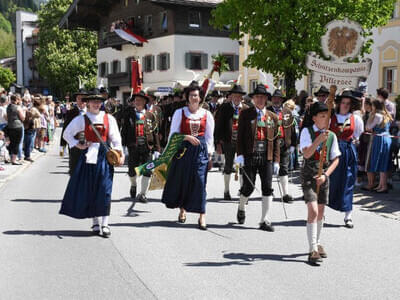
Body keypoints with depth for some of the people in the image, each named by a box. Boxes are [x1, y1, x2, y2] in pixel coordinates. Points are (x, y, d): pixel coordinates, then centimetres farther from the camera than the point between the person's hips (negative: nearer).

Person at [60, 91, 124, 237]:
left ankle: (104, 224, -2)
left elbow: (115, 138, 6)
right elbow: (67, 134, 12)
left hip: (104, 156, 0)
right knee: (90, 190, 4)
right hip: (89, 156, 0)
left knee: (104, 190, -5)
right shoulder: (81, 119, 4)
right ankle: (95, 223, 15)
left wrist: (120, 153, -7)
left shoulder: (109, 119, 7)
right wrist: (78, 144, 0)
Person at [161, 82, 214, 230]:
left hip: (201, 150, 0)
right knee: (181, 180, 6)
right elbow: (173, 133, 0)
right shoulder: (180, 113, 3)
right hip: (183, 150, 0)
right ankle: (182, 209, 26)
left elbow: (209, 137, 9)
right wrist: (188, 137, -15)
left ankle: (202, 215, -4)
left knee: (200, 181, -6)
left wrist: (209, 155, 4)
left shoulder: (207, 114, 6)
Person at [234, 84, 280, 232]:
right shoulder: (245, 114, 3)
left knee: (267, 188, -2)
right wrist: (240, 155, -9)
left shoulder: (273, 117, 11)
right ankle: (241, 208, 32)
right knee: (248, 187, 1)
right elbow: (240, 136, 0)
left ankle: (265, 221, 6)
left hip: (266, 158, 3)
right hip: (249, 157, -2)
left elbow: (276, 140, 11)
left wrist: (276, 160, 6)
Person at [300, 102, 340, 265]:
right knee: (313, 211, -14)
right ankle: (313, 250, -11)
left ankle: (317, 243, 34)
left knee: (320, 212, 14)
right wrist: (319, 139, -28)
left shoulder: (332, 136, 3)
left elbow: (335, 159, 4)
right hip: (308, 175, -4)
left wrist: (325, 175, -10)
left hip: (323, 176, 4)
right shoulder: (307, 131, -6)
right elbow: (306, 154, -17)